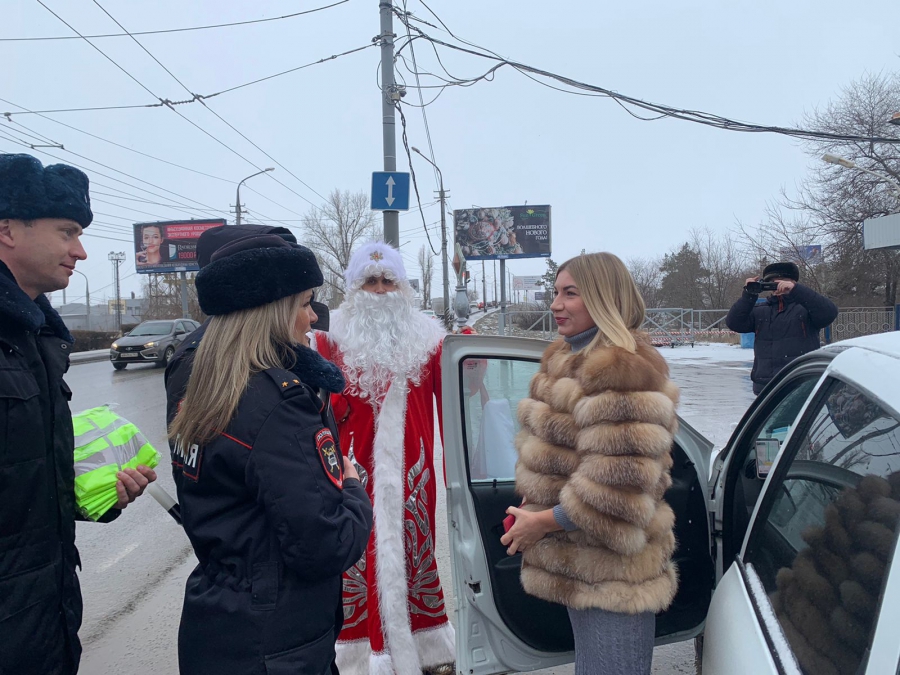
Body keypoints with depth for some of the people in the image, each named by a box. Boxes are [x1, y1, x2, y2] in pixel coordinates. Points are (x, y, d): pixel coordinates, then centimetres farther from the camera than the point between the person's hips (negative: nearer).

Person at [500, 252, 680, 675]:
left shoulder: (624, 372, -23)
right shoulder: (568, 359, 8)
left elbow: (616, 488, -27)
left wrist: (544, 521, -16)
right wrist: (530, 510, 5)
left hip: (612, 573, -9)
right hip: (579, 565, 9)